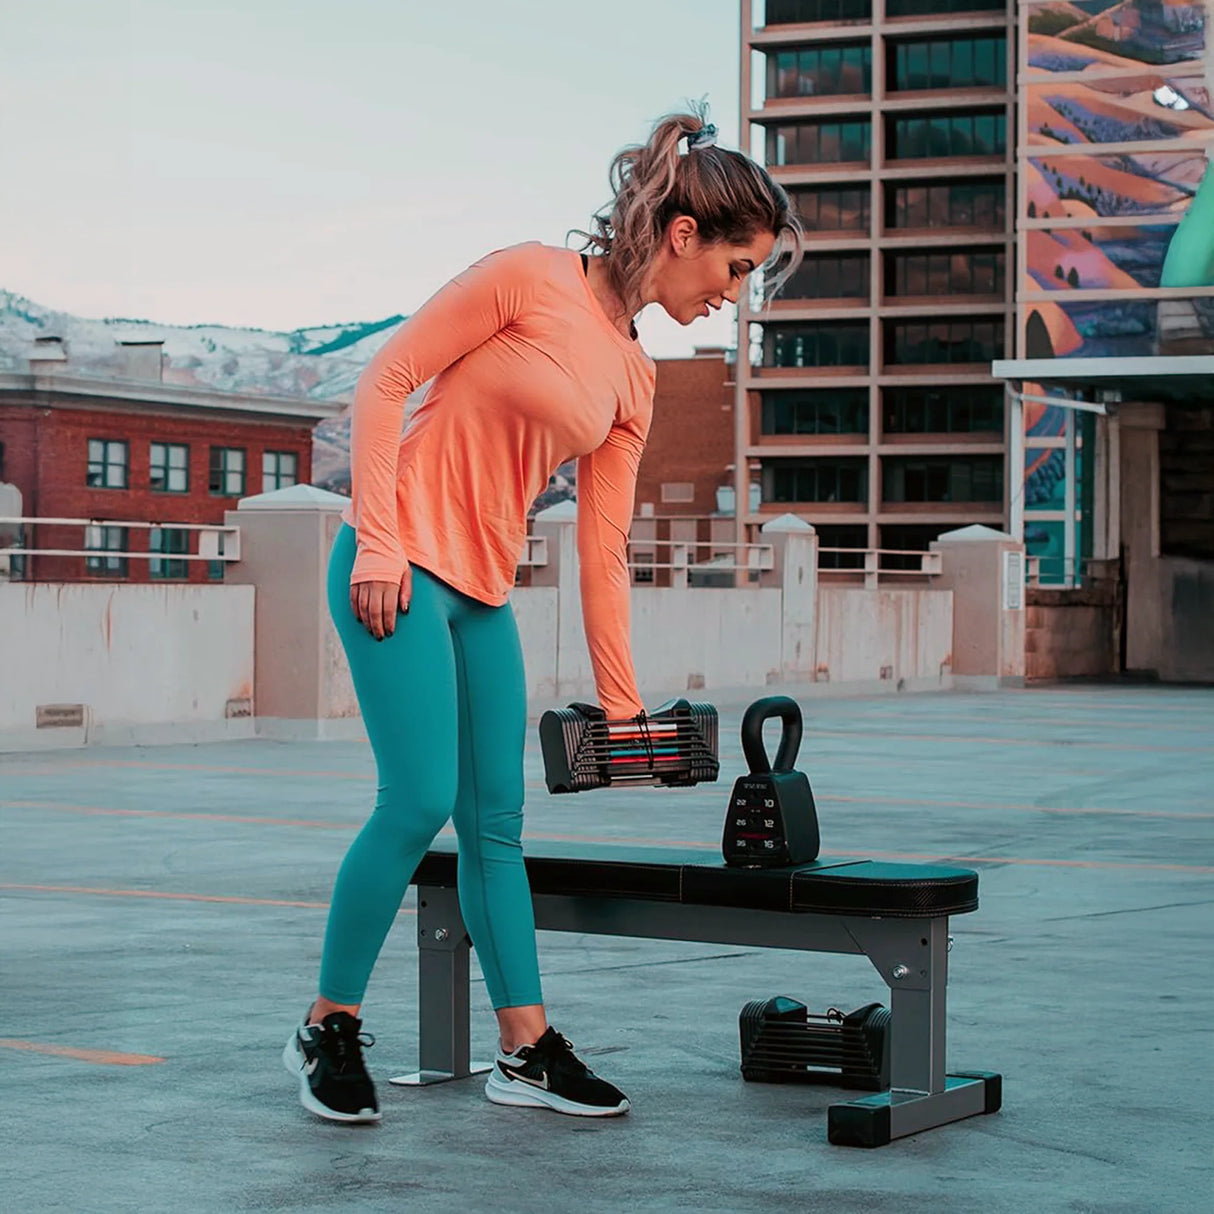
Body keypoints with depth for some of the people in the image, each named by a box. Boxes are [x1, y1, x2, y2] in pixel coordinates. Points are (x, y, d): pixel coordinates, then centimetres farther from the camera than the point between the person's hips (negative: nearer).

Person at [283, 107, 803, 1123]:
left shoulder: (633, 383, 11)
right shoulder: (530, 279, -9)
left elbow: (603, 552, 13)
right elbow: (386, 380, -9)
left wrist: (622, 705, 13)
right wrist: (378, 540, -16)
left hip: (483, 596, 7)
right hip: (399, 569, -7)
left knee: (496, 821, 7)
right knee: (421, 801, -11)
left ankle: (528, 1050, 13)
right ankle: (328, 1029, 4)